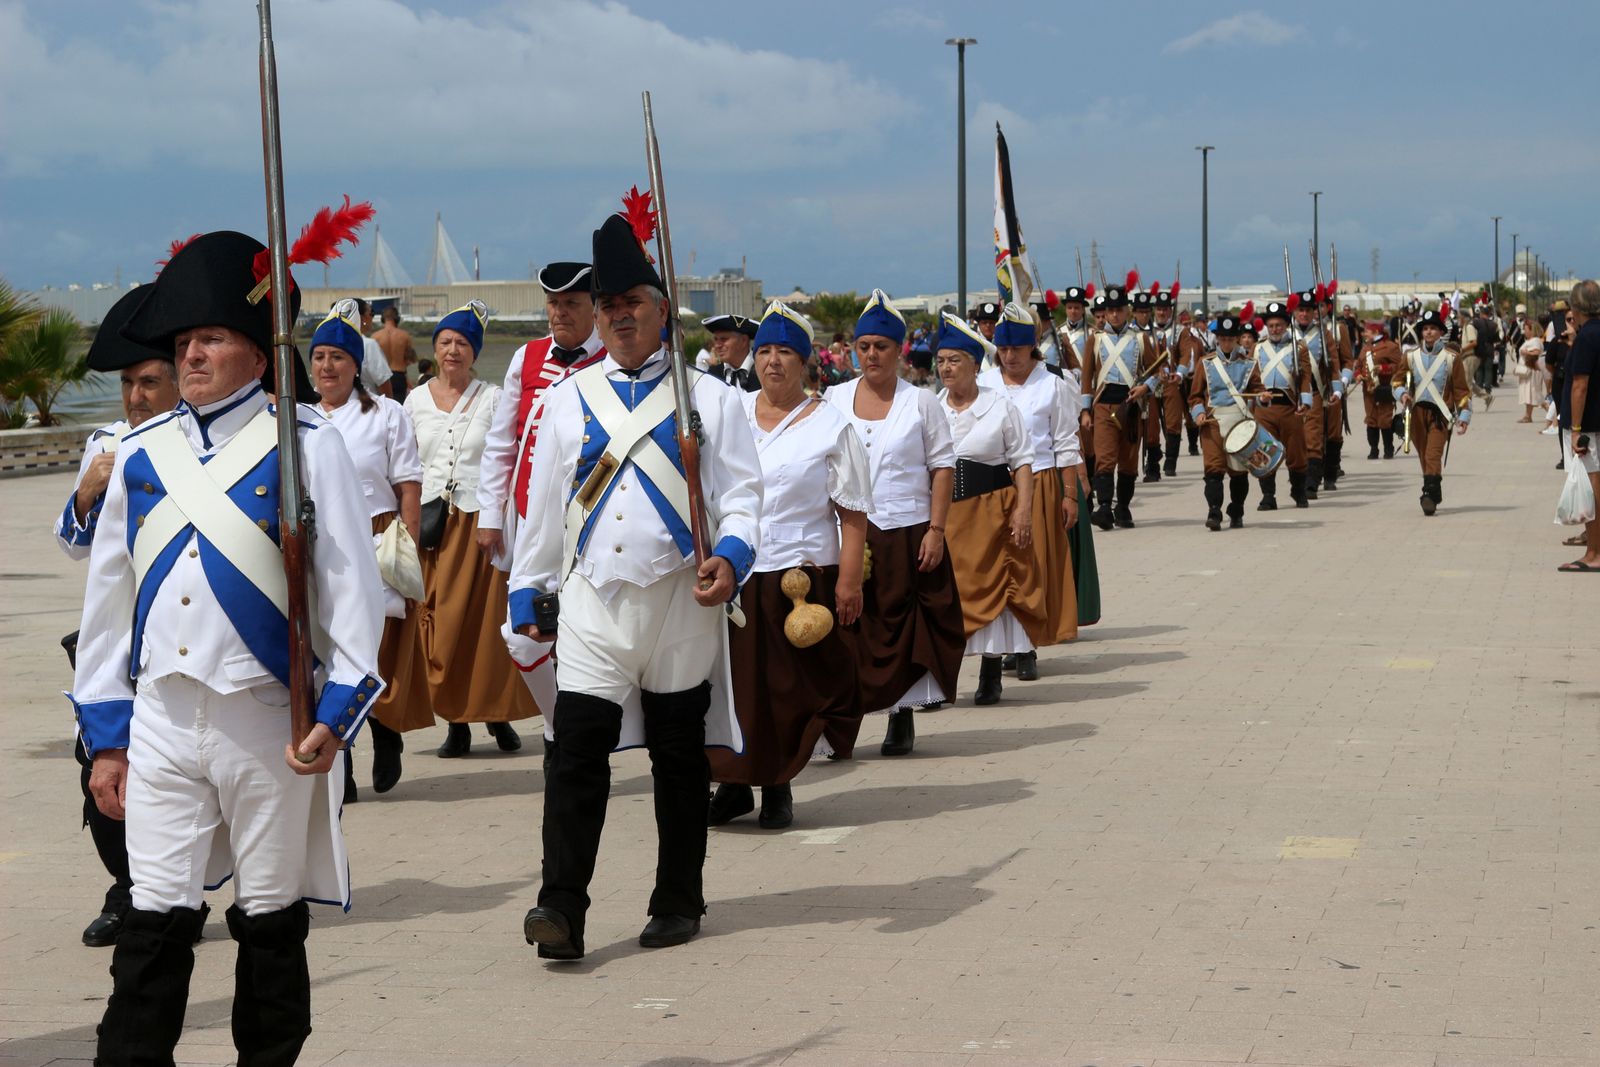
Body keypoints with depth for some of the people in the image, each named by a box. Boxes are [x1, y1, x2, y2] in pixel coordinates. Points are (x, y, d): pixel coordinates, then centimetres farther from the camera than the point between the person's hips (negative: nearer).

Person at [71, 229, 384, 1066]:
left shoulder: (305, 447, -2)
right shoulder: (140, 455, 9)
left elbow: (351, 583, -4)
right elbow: (109, 599, 13)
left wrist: (335, 713, -10)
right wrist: (104, 735, 10)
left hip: (268, 720, -3)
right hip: (159, 717, 3)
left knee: (271, 921, 8)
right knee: (154, 921, 0)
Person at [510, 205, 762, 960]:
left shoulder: (710, 399, 6)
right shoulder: (569, 399, 12)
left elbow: (741, 496, 1)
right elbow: (544, 502, 15)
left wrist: (730, 557, -19)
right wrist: (528, 594, 13)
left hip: (682, 601, -1)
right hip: (592, 600, 1)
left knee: (680, 758, 7)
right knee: (577, 748, -11)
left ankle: (678, 905, 18)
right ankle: (561, 909, -14)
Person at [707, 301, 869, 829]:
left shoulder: (831, 425, -1)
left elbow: (853, 514, -4)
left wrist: (848, 580, -12)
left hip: (801, 575, -3)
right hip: (731, 572, 3)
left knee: (791, 687, 2)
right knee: (732, 680, 5)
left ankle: (778, 786, 14)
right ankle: (734, 782, 16)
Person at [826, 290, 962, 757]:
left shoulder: (920, 402, 2)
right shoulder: (835, 399, 7)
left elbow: (943, 467, 1)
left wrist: (936, 530, -8)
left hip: (908, 532, -1)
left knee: (906, 626, 2)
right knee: (850, 627, -3)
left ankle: (903, 717, 13)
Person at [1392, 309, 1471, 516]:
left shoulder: (1451, 357, 0)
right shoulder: (1411, 355, 8)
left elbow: (1461, 389, 2)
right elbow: (1398, 379, 17)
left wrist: (1464, 415, -3)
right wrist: (1402, 393, -5)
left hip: (1440, 413, -4)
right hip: (1417, 411, 4)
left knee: (1433, 455, -17)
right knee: (1424, 456, 8)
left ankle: (1430, 495, -25)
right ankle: (1435, 496, 21)